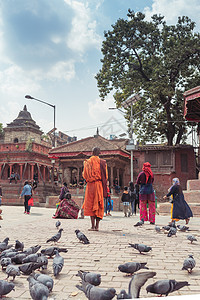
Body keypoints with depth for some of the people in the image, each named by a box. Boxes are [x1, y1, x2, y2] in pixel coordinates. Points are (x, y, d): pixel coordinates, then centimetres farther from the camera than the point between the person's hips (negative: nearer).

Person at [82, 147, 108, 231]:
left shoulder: (87, 162, -1)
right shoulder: (102, 162, 1)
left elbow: (84, 175, 2)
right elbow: (106, 176, 2)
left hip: (90, 185, -1)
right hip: (99, 185, 1)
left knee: (90, 205, 2)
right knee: (99, 205, 7)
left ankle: (93, 226, -5)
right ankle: (97, 226, 6)